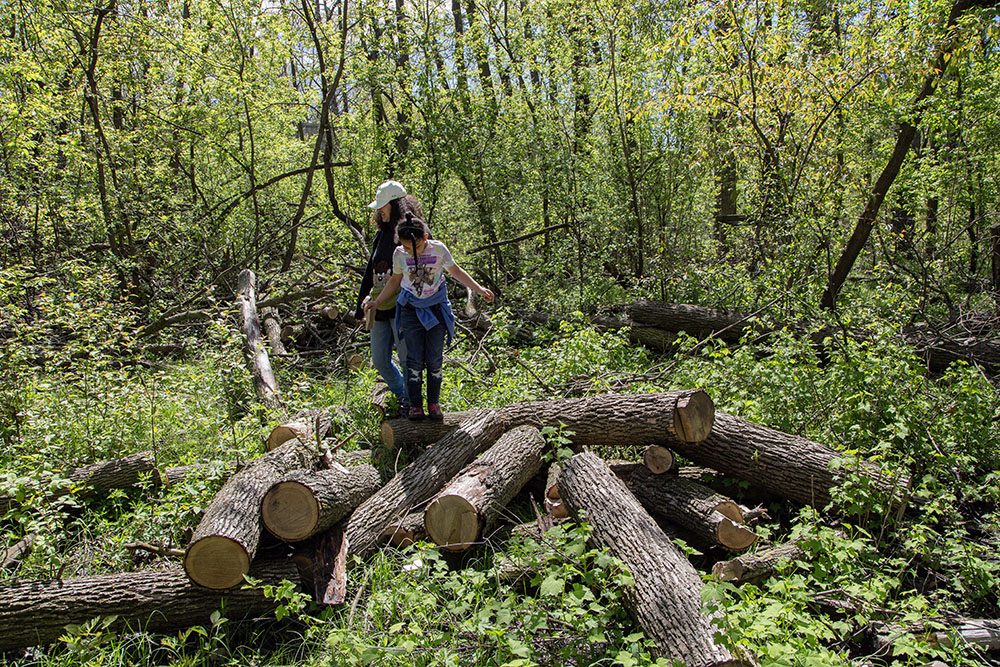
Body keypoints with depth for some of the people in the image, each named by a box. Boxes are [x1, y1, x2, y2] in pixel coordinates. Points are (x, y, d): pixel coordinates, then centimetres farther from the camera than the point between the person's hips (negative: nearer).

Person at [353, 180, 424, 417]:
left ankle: (411, 402, 18)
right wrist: (361, 304, 20)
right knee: (379, 361, 11)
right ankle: (401, 394, 34)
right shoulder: (382, 234, 13)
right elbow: (370, 272, 19)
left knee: (408, 358, -2)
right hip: (379, 308, 7)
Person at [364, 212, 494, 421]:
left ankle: (434, 403, 14)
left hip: (436, 308, -1)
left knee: (434, 359, 1)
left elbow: (456, 271, 3)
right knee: (415, 359, 0)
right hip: (411, 309, 1)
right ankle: (415, 405, 10)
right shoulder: (400, 254, -7)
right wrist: (377, 302, 8)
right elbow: (395, 280, 10)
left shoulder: (438, 249, -11)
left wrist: (479, 289, -3)